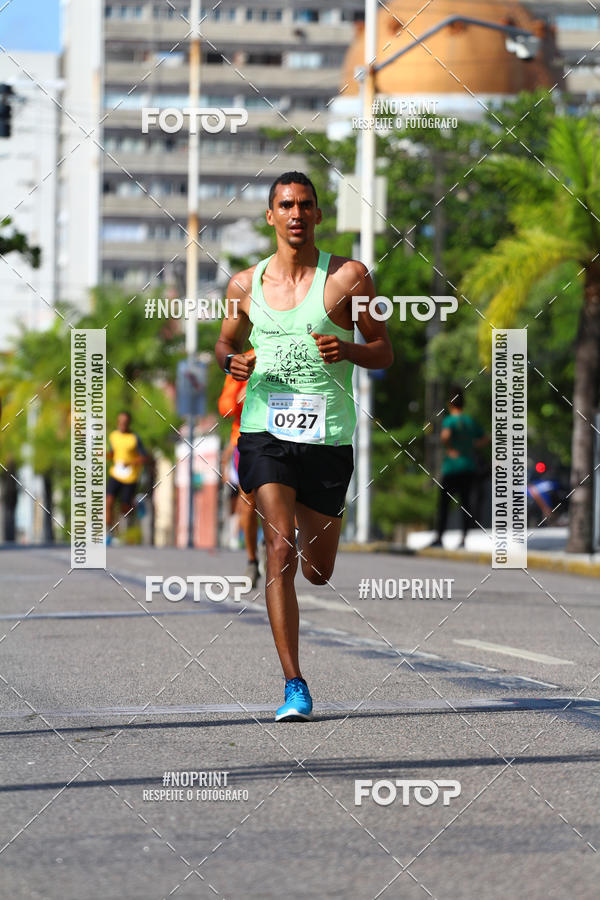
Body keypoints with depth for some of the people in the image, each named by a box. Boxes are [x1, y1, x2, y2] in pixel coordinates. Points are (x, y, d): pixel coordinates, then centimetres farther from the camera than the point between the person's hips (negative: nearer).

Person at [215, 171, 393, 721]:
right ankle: (294, 686, -15)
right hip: (266, 430, 0)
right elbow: (226, 342, 23)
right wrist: (232, 362, -1)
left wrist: (347, 350, -18)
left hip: (328, 434, 0)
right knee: (281, 551, -16)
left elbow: (384, 354, 4)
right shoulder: (245, 285, 6)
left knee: (317, 573, 9)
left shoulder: (348, 277, 0)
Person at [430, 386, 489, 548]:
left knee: (444, 503, 2)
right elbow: (485, 439, 20)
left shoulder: (449, 421, -9)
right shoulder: (471, 421, 10)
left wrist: (450, 449, -16)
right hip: (470, 468, 5)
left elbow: (445, 435, -30)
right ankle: (463, 539, 1)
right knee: (465, 502, 6)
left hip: (453, 467, -5)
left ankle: (439, 537, 1)